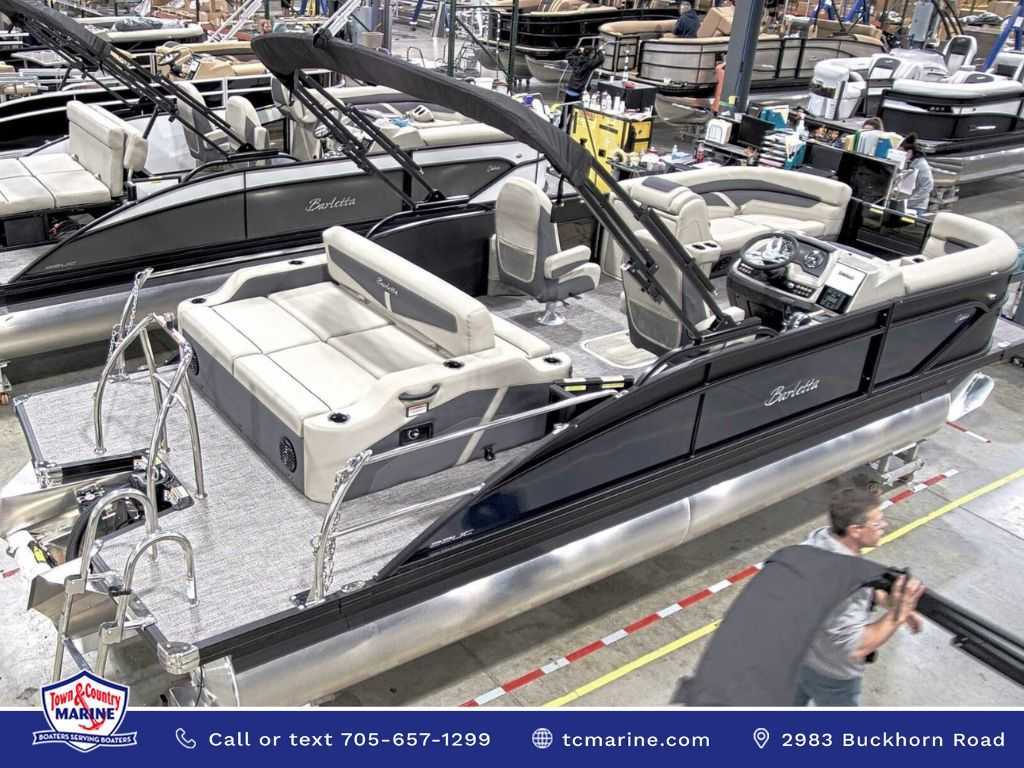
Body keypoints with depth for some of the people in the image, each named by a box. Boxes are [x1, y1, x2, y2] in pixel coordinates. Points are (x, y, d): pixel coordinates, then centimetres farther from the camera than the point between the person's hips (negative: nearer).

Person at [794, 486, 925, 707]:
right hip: (830, 675, -7)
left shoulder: (820, 536, -15)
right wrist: (897, 614, -36)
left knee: (794, 699, 33)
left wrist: (891, 603, -8)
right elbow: (855, 648, -36)